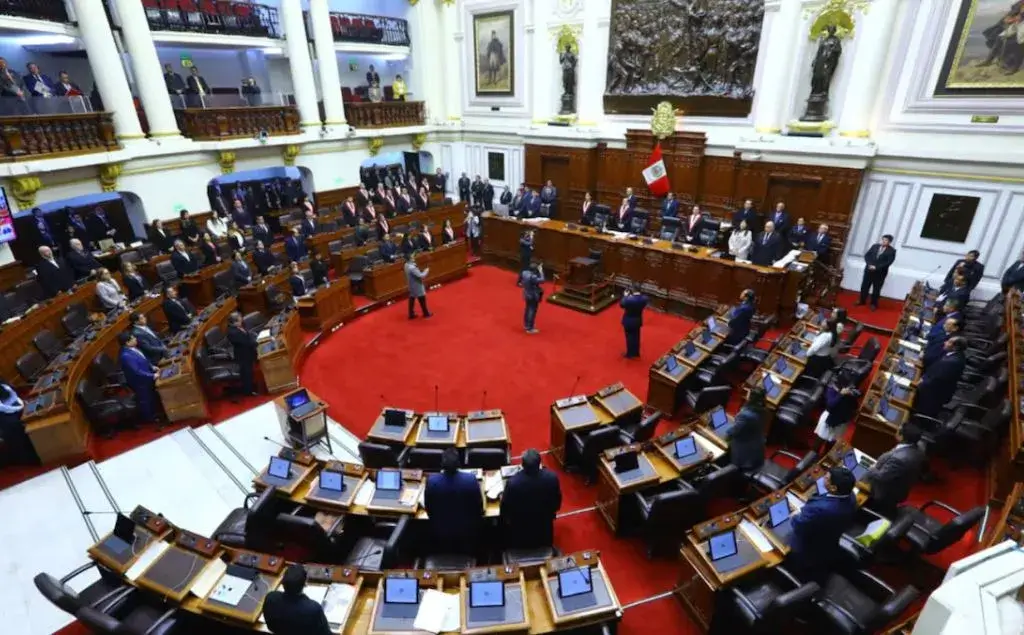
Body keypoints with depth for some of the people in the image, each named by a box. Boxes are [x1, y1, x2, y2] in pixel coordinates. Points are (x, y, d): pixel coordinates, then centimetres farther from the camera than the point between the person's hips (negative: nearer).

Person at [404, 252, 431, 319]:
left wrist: (422, 271, 1)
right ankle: (426, 313, 28)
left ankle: (411, 314, 26)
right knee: (422, 300, 11)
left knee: (412, 300, 16)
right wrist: (426, 271, -12)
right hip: (417, 287, -9)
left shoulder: (407, 265, -2)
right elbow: (420, 276, -28)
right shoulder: (412, 267, -33)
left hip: (412, 286, 9)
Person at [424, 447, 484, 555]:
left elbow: (428, 508, -8)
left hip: (440, 531, 1)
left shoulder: (431, 480, -24)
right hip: (466, 530, 0)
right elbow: (479, 508, -11)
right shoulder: (471, 479, -25)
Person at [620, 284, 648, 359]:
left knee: (629, 337, 12)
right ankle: (636, 353, 37)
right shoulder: (644, 298, -17)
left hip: (628, 321, -5)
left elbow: (621, 304, -14)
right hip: (638, 320, 5)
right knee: (636, 336, 22)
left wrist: (625, 295, -4)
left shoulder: (629, 299, -32)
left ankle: (630, 354, 26)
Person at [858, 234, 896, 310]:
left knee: (876, 289, 4)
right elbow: (866, 255, 4)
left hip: (880, 272, -3)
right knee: (864, 286, 8)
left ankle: (874, 304, 14)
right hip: (869, 269, 3)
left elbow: (888, 262, -13)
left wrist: (876, 267, -19)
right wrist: (869, 264, -12)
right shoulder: (875, 246, 6)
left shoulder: (892, 251, -4)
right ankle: (862, 301, 22)